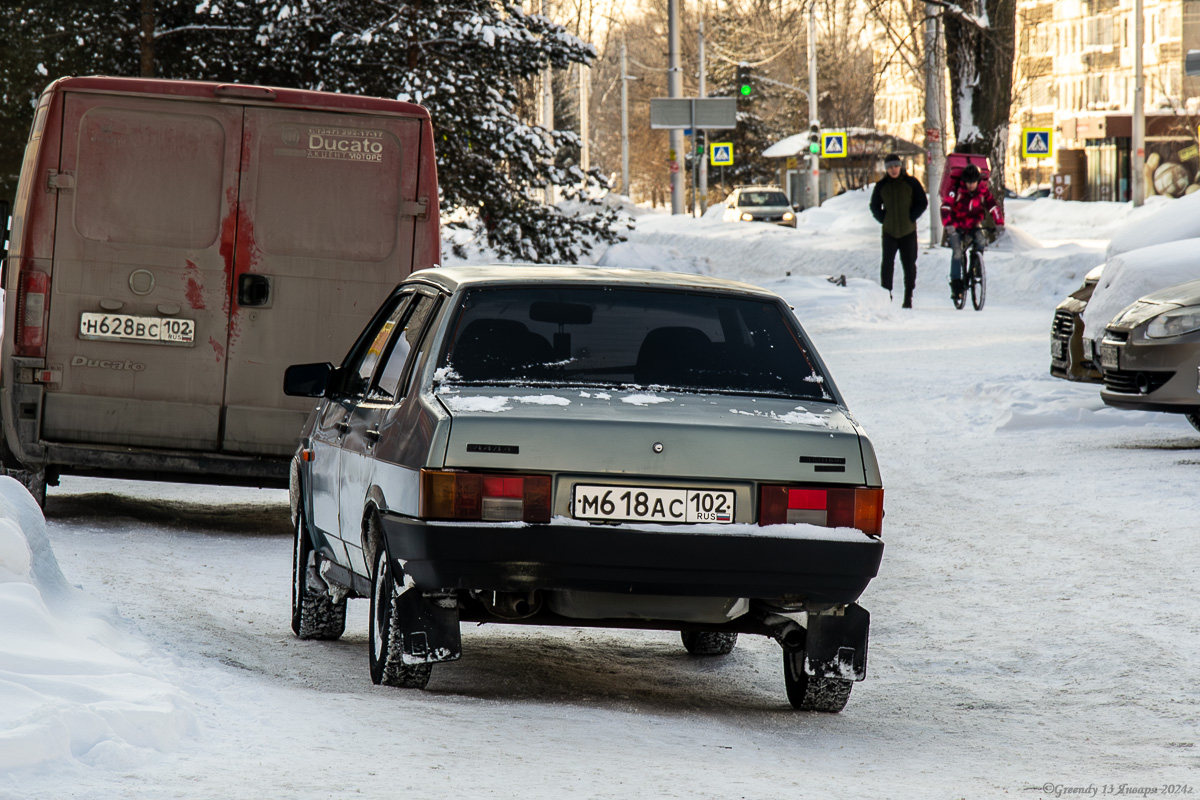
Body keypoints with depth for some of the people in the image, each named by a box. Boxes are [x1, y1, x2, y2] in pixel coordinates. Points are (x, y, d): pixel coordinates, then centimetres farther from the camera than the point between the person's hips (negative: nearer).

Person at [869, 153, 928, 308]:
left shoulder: (911, 183, -1)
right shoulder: (881, 186, 4)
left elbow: (922, 203, 3)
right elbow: (875, 206, 13)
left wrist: (911, 218, -5)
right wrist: (883, 219, 0)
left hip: (908, 232, -1)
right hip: (889, 232, 1)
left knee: (909, 265, 3)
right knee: (887, 265, -9)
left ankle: (908, 296, 10)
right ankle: (886, 295, -3)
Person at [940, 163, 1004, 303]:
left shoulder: (983, 190, -7)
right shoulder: (956, 188, -16)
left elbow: (992, 206, -10)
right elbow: (946, 206, -25)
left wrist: (999, 223, -24)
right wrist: (948, 225, -39)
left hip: (974, 225, 2)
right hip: (956, 226, -2)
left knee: (981, 241, -26)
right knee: (957, 253, -17)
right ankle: (956, 284, -11)